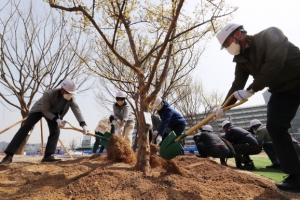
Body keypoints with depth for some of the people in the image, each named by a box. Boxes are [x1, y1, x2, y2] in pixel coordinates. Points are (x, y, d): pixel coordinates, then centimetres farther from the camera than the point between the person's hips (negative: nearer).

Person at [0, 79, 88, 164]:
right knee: (25, 127, -14)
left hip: (53, 112, 4)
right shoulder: (48, 94, -38)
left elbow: (77, 110, -34)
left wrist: (83, 124, -44)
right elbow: (45, 111, -29)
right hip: (40, 109, -4)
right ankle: (9, 155, -14)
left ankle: (48, 156, -14)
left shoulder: (71, 97, -27)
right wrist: (56, 119, -42)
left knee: (55, 131, -15)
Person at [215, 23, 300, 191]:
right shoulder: (242, 59, 3)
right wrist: (224, 107, -2)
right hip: (282, 90, 6)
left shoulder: (270, 35, -16)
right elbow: (237, 85, 4)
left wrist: (251, 90, -30)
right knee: (275, 126, -8)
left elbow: (274, 63, -30)